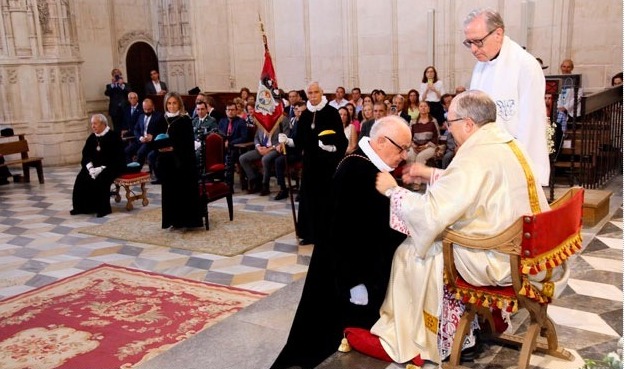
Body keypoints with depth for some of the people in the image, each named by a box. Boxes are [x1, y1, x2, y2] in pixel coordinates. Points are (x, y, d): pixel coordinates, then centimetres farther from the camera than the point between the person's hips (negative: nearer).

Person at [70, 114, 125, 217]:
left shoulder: (114, 137, -10)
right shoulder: (92, 137, 11)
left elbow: (116, 158, -16)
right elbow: (86, 154, 10)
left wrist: (101, 168, -23)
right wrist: (90, 167, -10)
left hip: (111, 167, -6)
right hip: (94, 166, 7)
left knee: (100, 179, -31)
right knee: (81, 178, -16)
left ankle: (103, 209, -20)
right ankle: (82, 207, -7)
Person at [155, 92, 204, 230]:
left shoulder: (185, 120, -6)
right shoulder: (163, 120, 10)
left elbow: (189, 142, -11)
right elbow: (157, 139, 14)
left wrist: (173, 148, -20)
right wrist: (159, 146, -6)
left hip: (183, 161, -5)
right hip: (167, 161, 5)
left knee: (184, 190, -2)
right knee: (170, 190, 8)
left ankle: (185, 220, 6)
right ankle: (174, 220, 17)